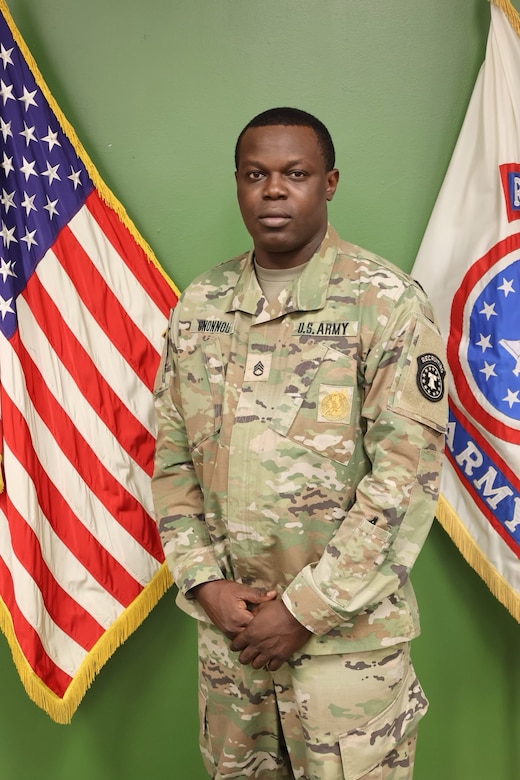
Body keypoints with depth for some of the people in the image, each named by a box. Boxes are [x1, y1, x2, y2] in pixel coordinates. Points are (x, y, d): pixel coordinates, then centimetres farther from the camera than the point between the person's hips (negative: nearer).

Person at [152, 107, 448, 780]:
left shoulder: (387, 303, -11)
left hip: (347, 631, -4)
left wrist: (304, 608, -14)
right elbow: (171, 455, 5)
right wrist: (204, 581, -5)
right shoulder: (198, 307, 3)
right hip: (226, 625, 4)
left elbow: (405, 476, -15)